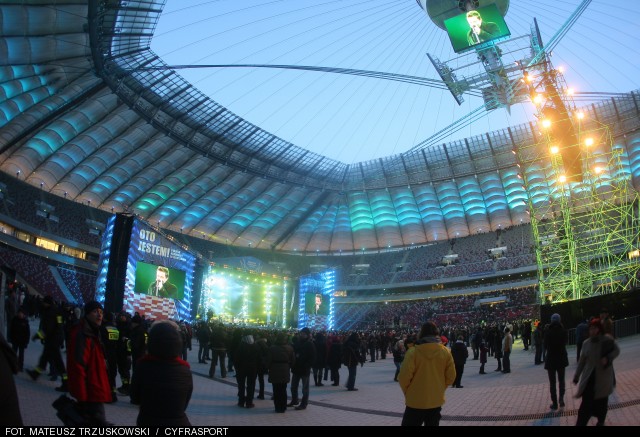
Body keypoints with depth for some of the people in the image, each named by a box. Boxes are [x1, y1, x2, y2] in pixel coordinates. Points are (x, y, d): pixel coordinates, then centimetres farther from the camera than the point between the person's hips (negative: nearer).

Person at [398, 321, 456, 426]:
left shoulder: (413, 351, -14)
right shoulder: (445, 352, -4)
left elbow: (404, 377, -14)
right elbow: (451, 376, 1)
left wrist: (408, 392, 4)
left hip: (415, 401, -3)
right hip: (436, 401, 3)